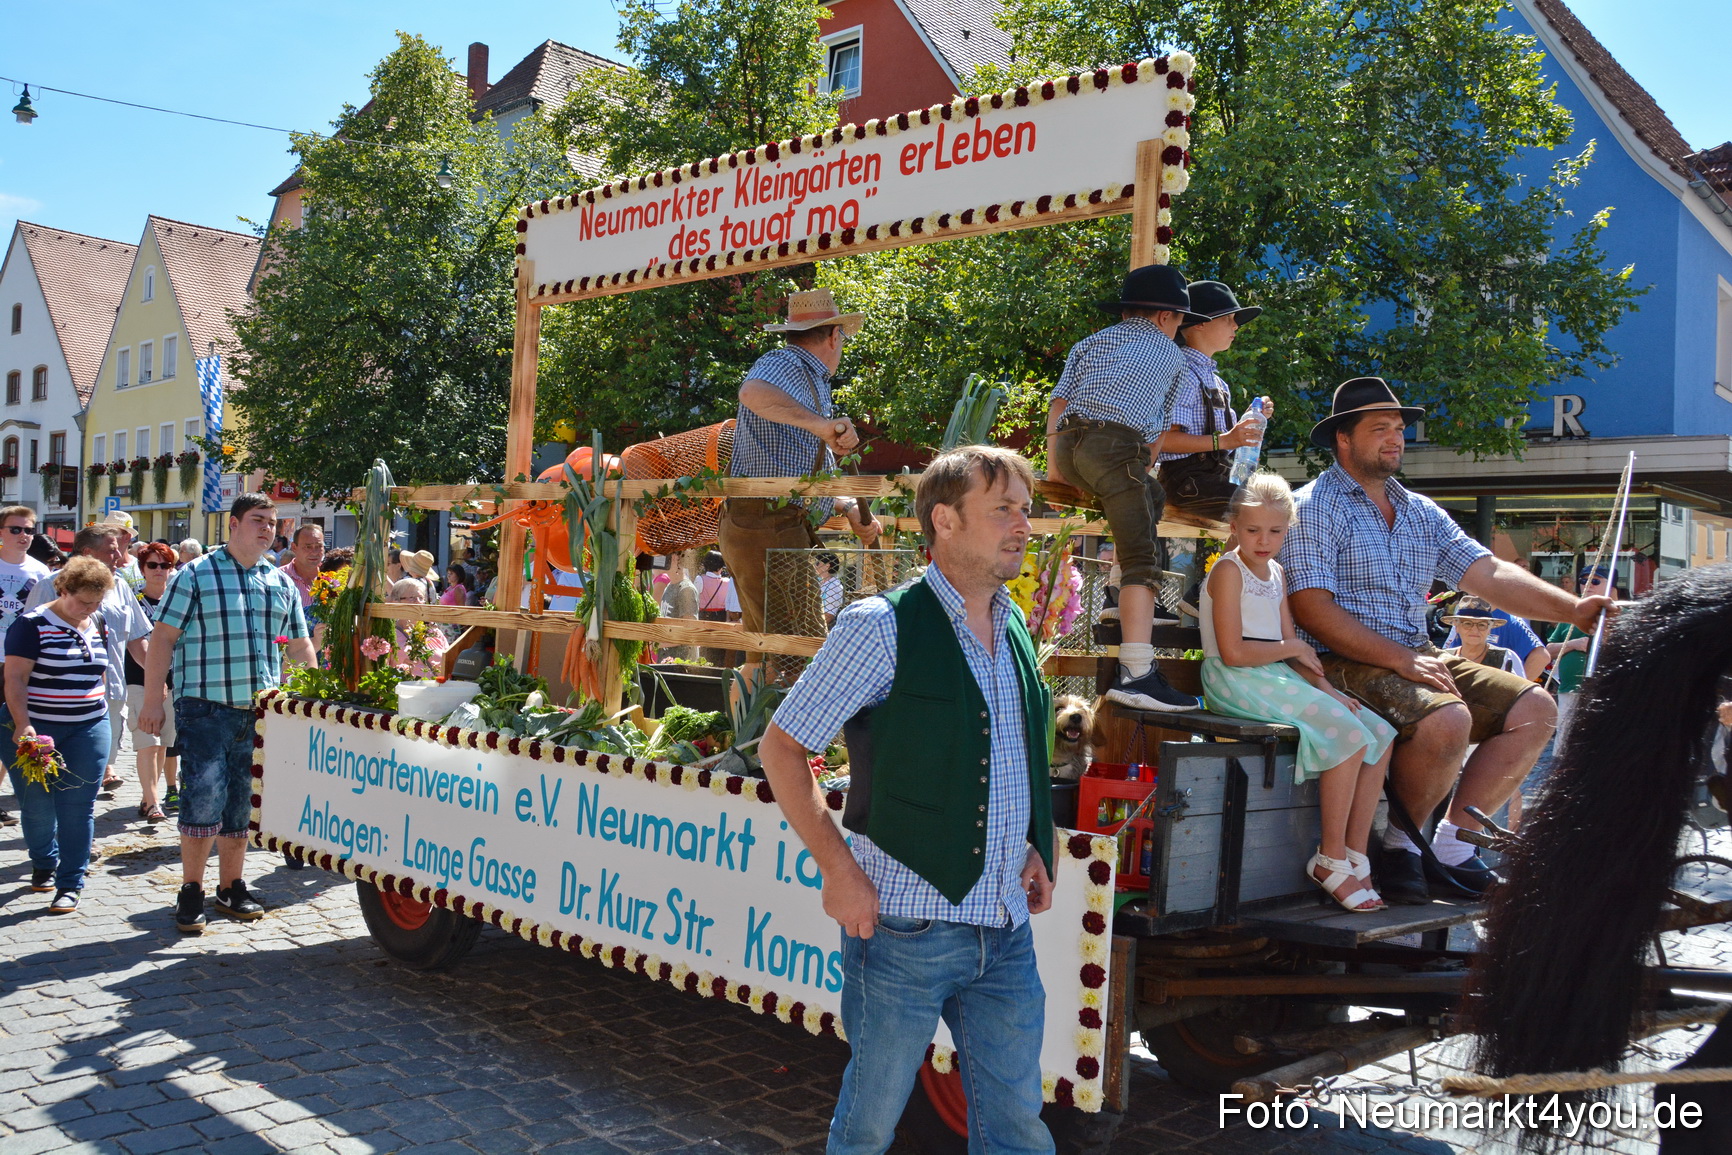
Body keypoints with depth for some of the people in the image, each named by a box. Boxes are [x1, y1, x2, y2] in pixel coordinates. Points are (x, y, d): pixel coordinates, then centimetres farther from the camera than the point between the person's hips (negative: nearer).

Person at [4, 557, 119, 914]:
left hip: (88, 730, 4)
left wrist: (102, 711, 18)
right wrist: (23, 726, -24)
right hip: (35, 728, -4)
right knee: (37, 805, 5)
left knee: (78, 807, -2)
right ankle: (44, 865, 31)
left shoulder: (98, 624, 8)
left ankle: (70, 884, 4)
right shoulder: (32, 624, -10)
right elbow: (15, 679, -14)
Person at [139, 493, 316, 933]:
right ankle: (191, 890, 6)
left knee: (243, 804, 10)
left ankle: (231, 887, 22)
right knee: (203, 799, -9)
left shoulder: (282, 584, 13)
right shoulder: (195, 576, -1)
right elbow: (163, 639, -3)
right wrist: (153, 701, -8)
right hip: (205, 709, -4)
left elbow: (300, 646, 19)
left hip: (261, 712, 5)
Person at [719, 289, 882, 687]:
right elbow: (753, 392, -34)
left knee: (763, 656, 17)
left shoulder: (812, 383, 23)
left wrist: (850, 507, 17)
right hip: (770, 528, -11)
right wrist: (820, 423, -45)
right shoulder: (784, 365, -8)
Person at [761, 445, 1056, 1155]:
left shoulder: (1015, 631, 10)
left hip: (1006, 930, 6)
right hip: (905, 928, -6)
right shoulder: (883, 625, -10)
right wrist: (838, 869, -12)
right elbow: (780, 747, -6)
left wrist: (1030, 847, 9)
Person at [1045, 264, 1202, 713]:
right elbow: (1159, 434, 19)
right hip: (1116, 444, -6)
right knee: (1143, 559, -11)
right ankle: (1136, 674, -24)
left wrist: (1054, 465, 15)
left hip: (1067, 443, 6)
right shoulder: (1170, 354, 22)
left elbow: (1059, 401, 15)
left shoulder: (1091, 343, 28)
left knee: (1152, 496, 27)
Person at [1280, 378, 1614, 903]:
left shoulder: (1420, 511, 19)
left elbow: (1489, 573, 10)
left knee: (1534, 709, -5)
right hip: (1347, 663, -8)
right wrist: (1400, 659, -19)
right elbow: (1312, 609, -14)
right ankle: (1402, 839, -6)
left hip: (1419, 658, 8)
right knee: (1447, 719, -32)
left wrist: (1573, 608, -5)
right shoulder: (1314, 507, -4)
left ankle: (1452, 843, 0)